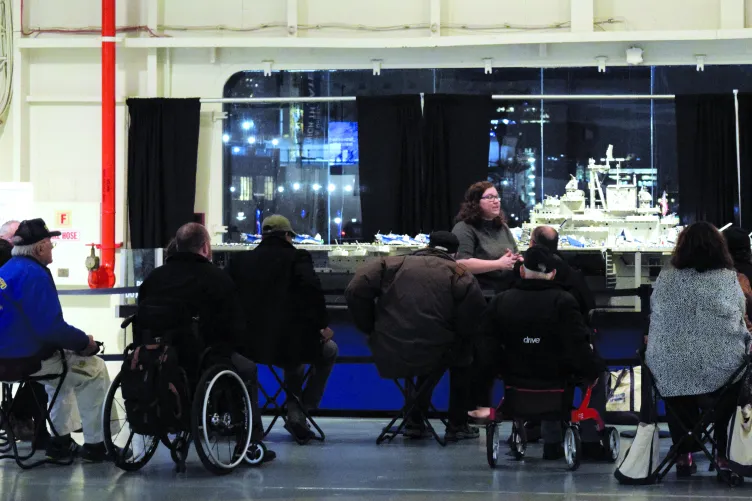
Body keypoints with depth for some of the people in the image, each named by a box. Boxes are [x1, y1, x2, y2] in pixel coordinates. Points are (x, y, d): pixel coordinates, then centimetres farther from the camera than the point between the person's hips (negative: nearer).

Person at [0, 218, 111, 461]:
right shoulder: (34, 274, -19)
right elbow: (51, 327, -24)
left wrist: (76, 339, 18)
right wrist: (84, 342, -8)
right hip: (27, 361, -10)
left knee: (63, 360, 33)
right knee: (94, 369, 4)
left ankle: (61, 441, 33)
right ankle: (95, 445, 8)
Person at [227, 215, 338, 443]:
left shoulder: (240, 260, 10)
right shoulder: (297, 257, -2)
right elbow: (312, 289, -17)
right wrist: (323, 325, -6)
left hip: (250, 346, 5)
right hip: (287, 344, -5)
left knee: (294, 362, 38)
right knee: (328, 351, 27)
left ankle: (295, 414, 29)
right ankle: (301, 412, 15)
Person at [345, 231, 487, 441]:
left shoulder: (393, 265, 8)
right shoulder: (461, 277, 2)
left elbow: (355, 292, -4)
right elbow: (474, 324, -7)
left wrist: (371, 329, 7)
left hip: (387, 357, 3)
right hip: (432, 356, -3)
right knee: (464, 356, 32)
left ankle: (415, 422, 42)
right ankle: (457, 426, 30)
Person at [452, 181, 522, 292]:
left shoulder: (502, 227, 20)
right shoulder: (464, 229, -5)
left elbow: (515, 256, 27)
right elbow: (462, 263, -18)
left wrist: (518, 260, 2)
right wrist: (499, 264, -16)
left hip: (510, 290, 7)